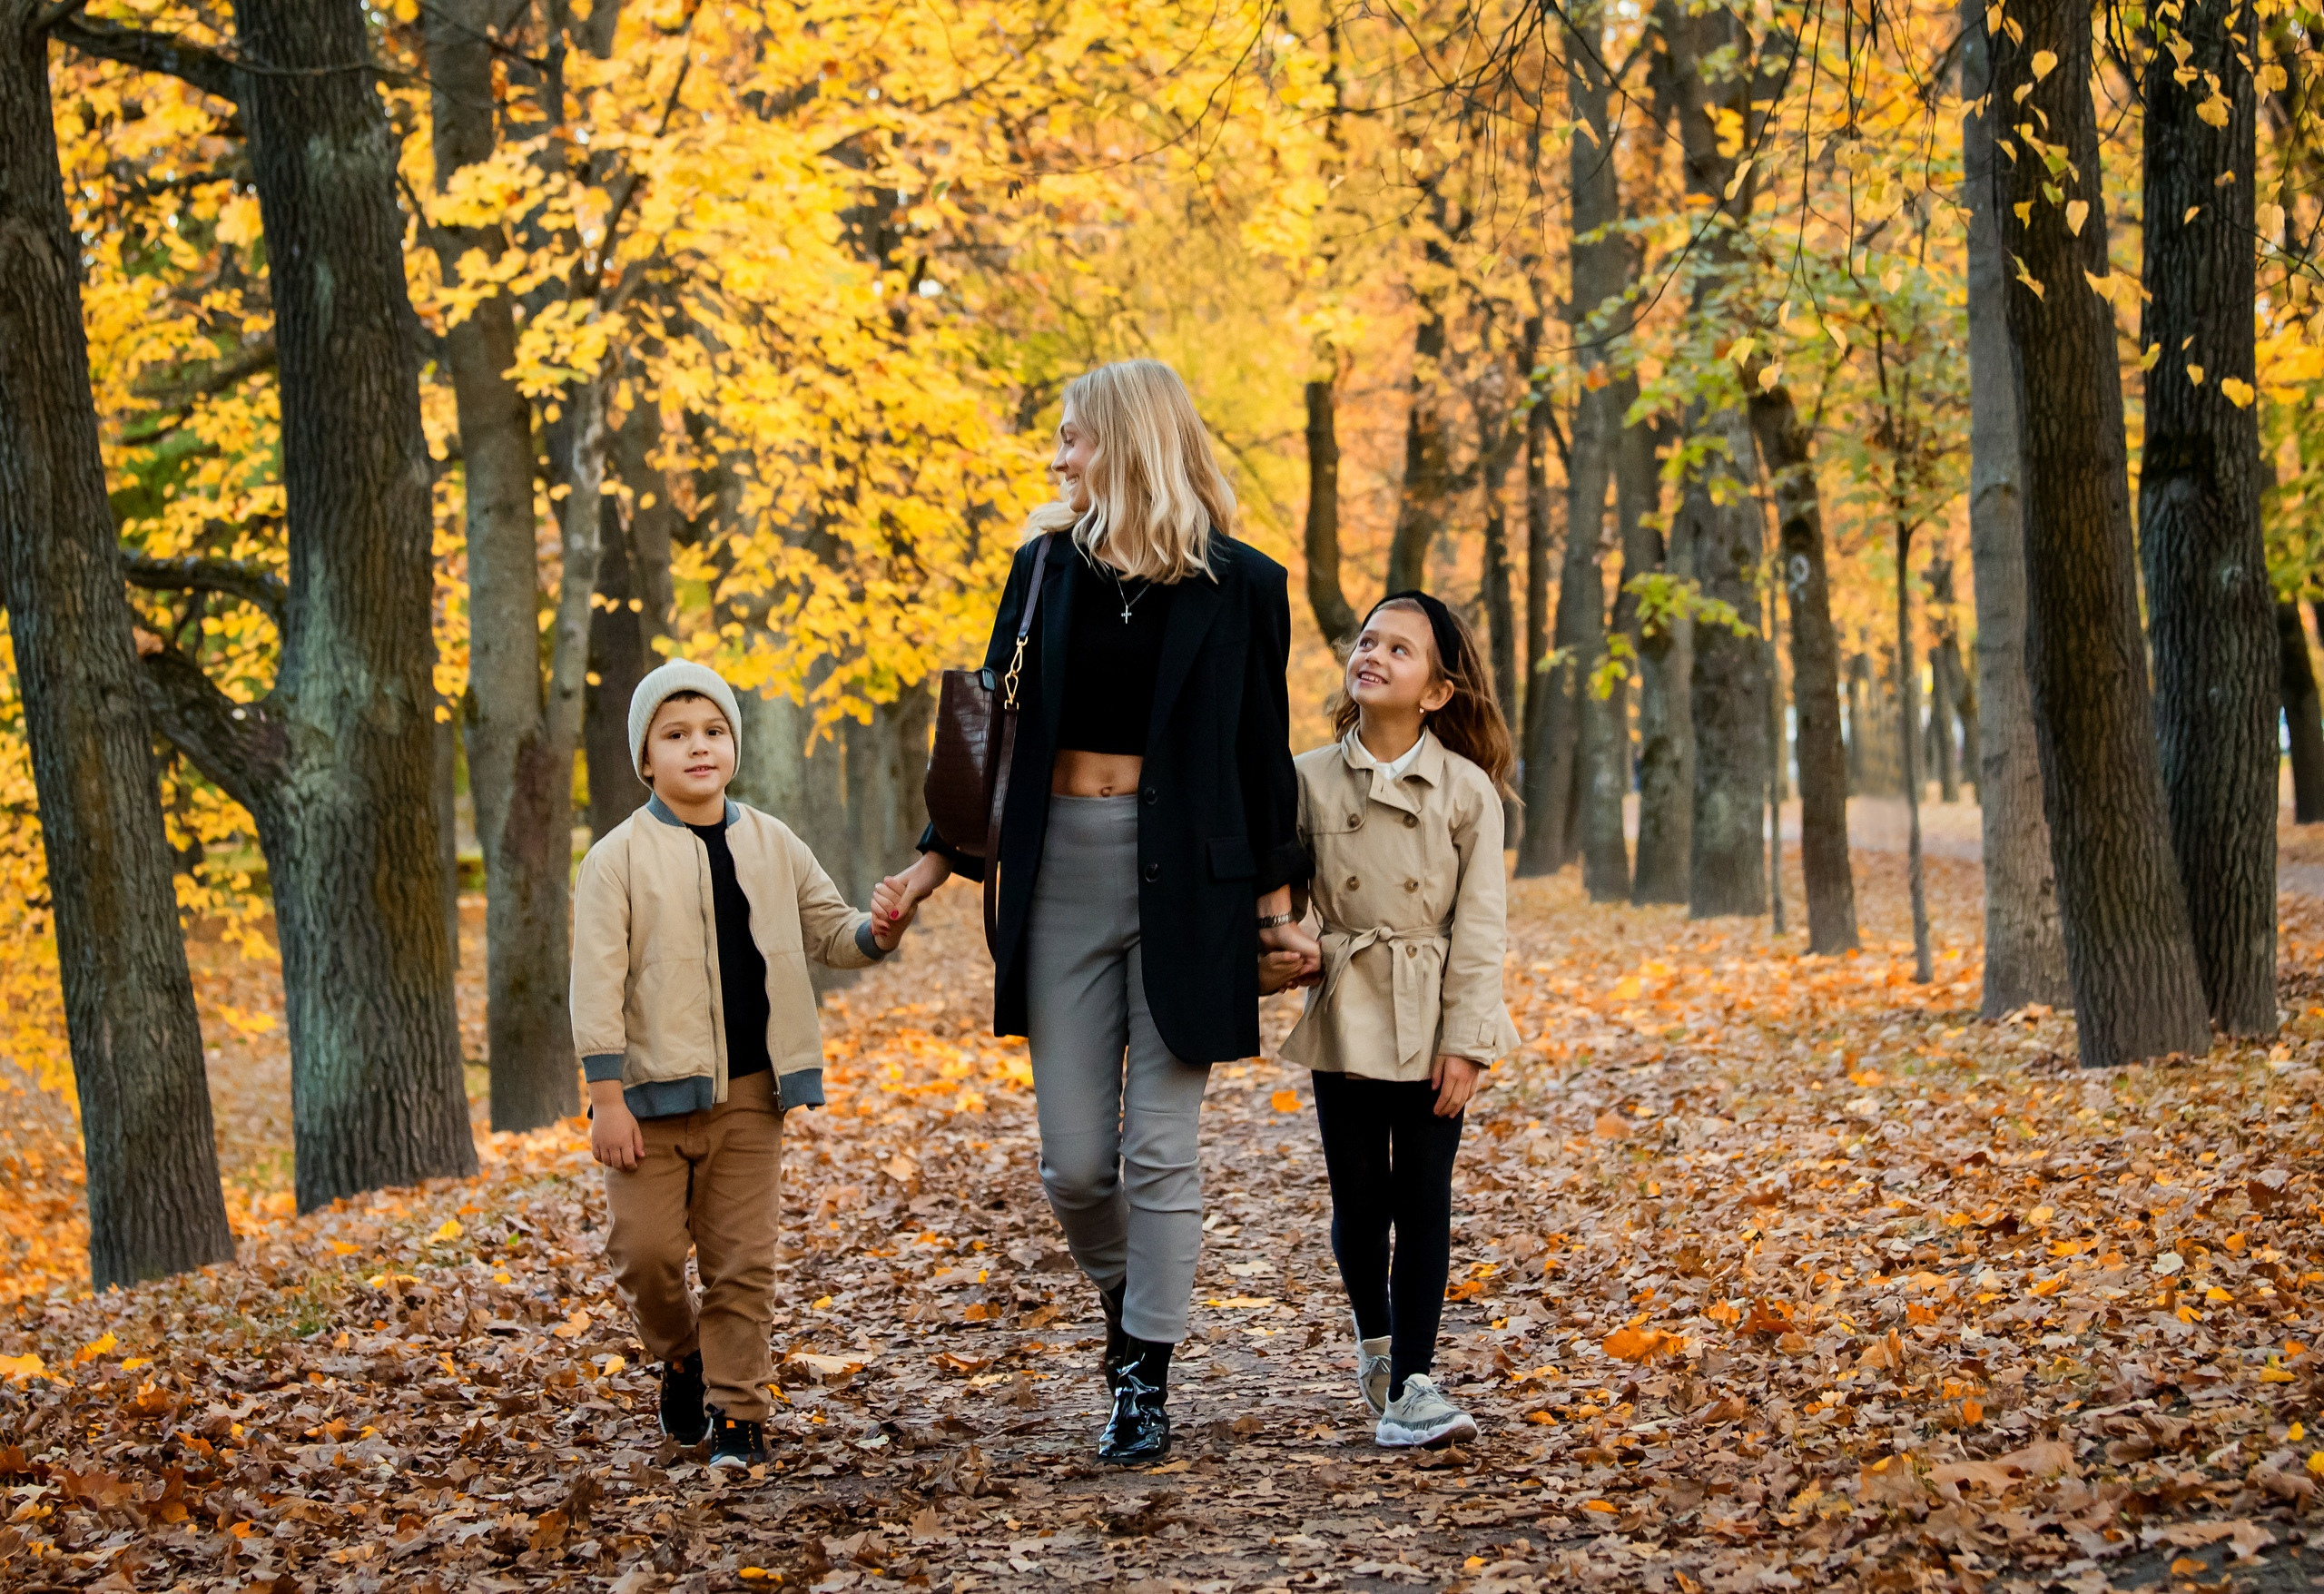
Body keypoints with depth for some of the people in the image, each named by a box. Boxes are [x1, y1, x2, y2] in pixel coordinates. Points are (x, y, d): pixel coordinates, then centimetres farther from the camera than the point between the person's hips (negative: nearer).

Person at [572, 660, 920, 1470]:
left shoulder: (772, 845, 6)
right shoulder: (619, 858, -5)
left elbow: (827, 930, 14)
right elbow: (598, 983, -7)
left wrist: (875, 933, -11)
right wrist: (607, 1098, -12)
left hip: (749, 1093, 2)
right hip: (655, 1091, -2)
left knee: (742, 1259, 3)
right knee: (646, 1250, -3)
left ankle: (736, 1409, 12)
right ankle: (681, 1356, 26)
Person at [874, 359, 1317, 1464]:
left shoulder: (1239, 587, -2)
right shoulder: (1046, 568, 7)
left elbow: (1262, 752, 3)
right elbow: (993, 726, 11)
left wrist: (1276, 904, 2)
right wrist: (934, 864, 6)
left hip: (1184, 881, -3)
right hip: (1060, 871, 3)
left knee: (1159, 1148, 0)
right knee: (1074, 1160, 2)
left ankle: (1147, 1382, 11)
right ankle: (1129, 1314, 30)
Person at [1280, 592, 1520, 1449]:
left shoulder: (1468, 790, -5)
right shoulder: (1310, 779, -1)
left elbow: (1479, 926, -5)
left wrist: (1466, 1041, -9)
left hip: (1432, 1021, -1)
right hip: (1346, 1016, 1)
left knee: (1424, 1198, -1)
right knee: (1359, 1196, 7)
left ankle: (1411, 1384, 3)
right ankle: (1375, 1334, 34)